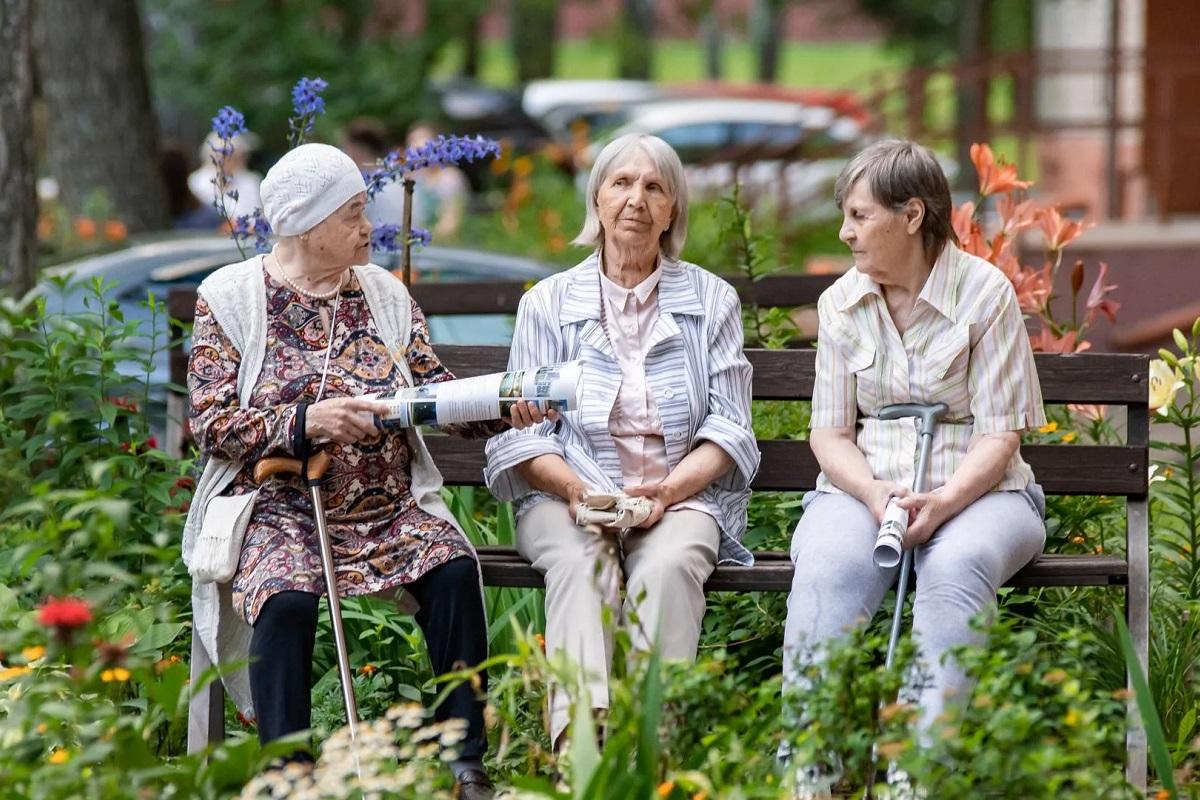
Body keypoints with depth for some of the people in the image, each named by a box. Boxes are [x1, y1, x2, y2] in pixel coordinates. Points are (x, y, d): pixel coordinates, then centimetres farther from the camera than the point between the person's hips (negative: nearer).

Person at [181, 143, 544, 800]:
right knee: (287, 595, -35)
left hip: (388, 508, 3)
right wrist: (307, 420, -19)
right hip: (279, 506, -3)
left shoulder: (384, 294, 13)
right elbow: (210, 422, -6)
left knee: (455, 570, -25)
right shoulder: (230, 297, 2)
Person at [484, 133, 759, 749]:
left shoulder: (711, 300, 15)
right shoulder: (549, 303, 14)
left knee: (667, 564, -34)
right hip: (569, 492, 0)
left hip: (681, 494, 0)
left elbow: (729, 428, 8)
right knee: (580, 562, -35)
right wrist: (574, 487, -14)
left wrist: (669, 488, -11)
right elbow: (522, 432, 7)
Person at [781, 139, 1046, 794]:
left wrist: (942, 503, -23)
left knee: (957, 566, -38)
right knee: (825, 567, -32)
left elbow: (999, 434, -5)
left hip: (975, 489, -2)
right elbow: (830, 432, 9)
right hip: (864, 487, 2)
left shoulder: (985, 292, -3)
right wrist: (875, 495, -13)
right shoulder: (841, 303, 9)